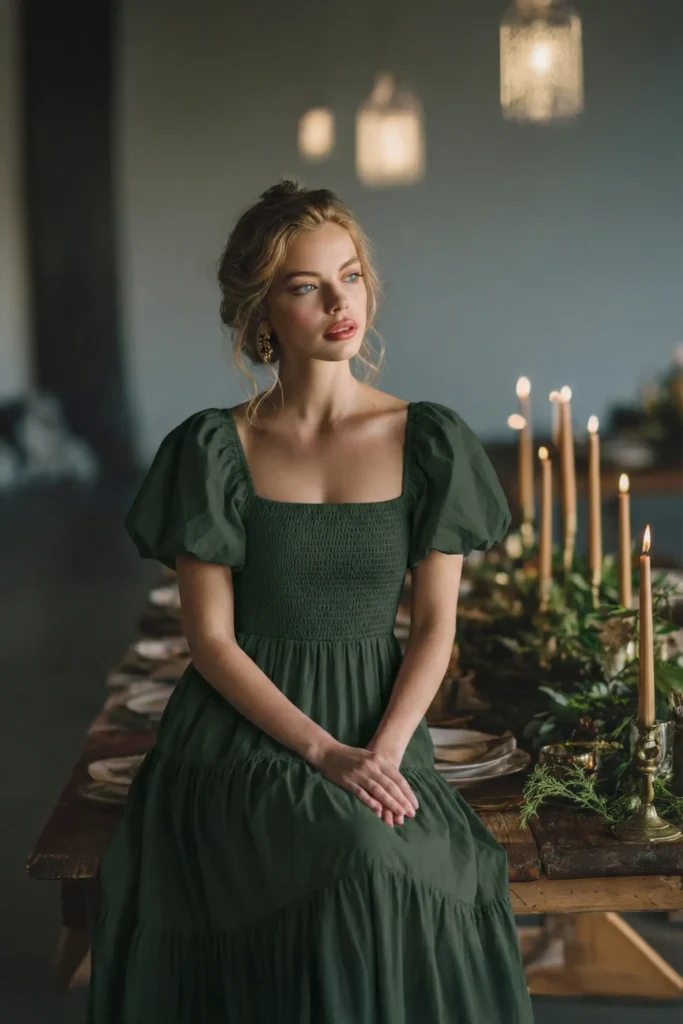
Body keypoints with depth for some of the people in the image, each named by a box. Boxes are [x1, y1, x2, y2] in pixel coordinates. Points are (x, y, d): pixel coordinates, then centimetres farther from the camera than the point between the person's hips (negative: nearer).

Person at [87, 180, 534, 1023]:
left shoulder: (429, 442, 3)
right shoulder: (213, 449, -2)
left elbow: (435, 625, 2)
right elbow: (210, 638, -4)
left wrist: (384, 752, -14)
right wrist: (325, 753, -15)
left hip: (382, 728, 2)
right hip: (245, 734, -2)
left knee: (444, 886, -28)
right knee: (365, 862, -31)